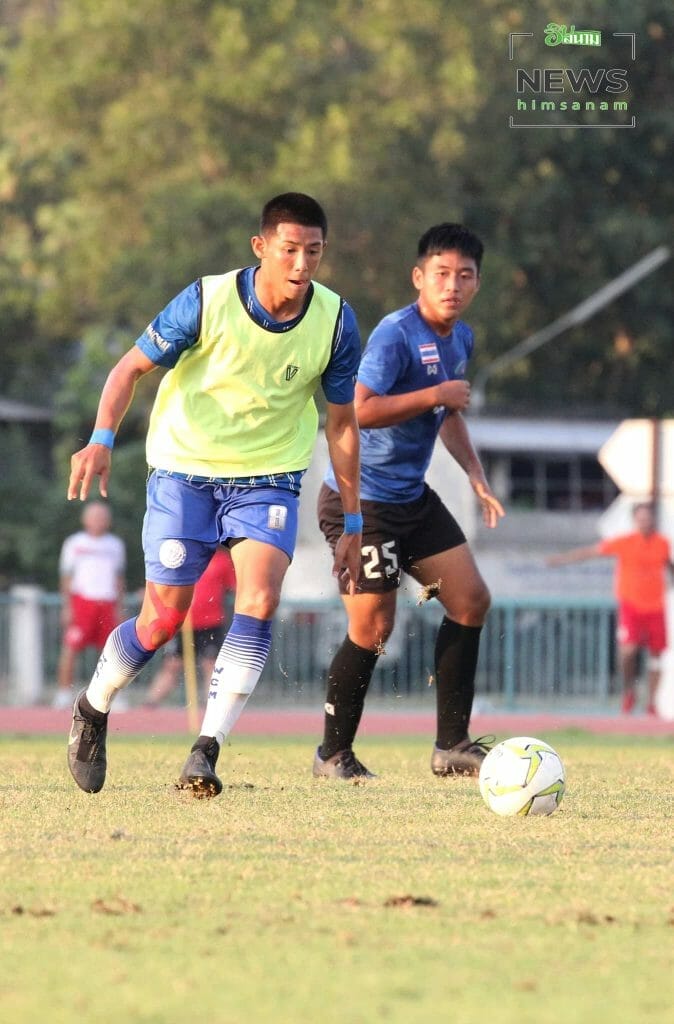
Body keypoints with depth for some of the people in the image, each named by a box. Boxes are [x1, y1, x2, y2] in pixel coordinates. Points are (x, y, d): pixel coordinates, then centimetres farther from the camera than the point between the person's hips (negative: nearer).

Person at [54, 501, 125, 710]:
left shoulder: (116, 545, 15)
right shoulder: (75, 543, 5)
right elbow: (67, 577, 3)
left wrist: (119, 607, 13)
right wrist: (66, 607, -4)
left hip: (108, 604, 3)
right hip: (82, 601, -3)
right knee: (71, 647, -11)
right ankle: (63, 693, -9)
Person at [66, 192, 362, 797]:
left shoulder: (335, 322, -8)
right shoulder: (209, 302, -16)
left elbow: (342, 423, 4)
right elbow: (133, 367, -6)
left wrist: (353, 522, 5)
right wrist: (103, 438, -22)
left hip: (269, 477, 2)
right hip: (185, 469, -2)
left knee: (260, 599, -23)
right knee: (163, 619, -2)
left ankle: (207, 750, -22)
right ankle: (92, 711, 27)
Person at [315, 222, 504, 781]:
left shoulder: (460, 338, 9)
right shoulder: (396, 334, -20)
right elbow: (360, 410, -29)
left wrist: (476, 475, 14)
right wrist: (437, 395, -23)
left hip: (413, 497, 9)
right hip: (362, 499, -9)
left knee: (471, 600, 4)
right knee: (372, 629, -7)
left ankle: (453, 745, 11)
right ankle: (334, 754, 10)